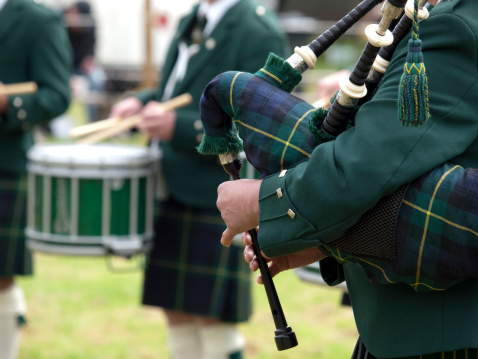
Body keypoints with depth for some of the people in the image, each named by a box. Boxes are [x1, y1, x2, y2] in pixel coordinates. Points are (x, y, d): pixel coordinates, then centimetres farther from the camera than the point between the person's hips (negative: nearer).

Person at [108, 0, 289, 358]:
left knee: (215, 325, 0)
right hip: (175, 195, 8)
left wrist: (179, 126, -26)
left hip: (218, 206, -8)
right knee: (178, 317, 14)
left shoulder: (260, 33, -13)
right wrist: (142, 103, 4)